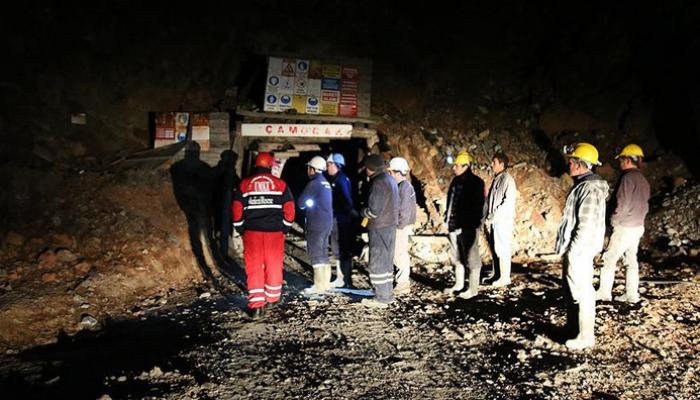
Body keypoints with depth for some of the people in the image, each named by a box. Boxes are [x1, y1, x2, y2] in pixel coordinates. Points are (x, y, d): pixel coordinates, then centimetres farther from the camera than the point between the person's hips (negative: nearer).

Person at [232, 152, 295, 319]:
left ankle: (256, 305, -4)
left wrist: (241, 229, 11)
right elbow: (289, 209, -1)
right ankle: (272, 298, 29)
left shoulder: (244, 184, 3)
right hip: (275, 232, 0)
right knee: (274, 266, 14)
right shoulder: (280, 184, 1)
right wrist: (284, 228, 11)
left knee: (254, 268, 3)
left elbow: (236, 210, 0)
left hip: (252, 232, 0)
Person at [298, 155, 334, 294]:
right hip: (327, 222, 9)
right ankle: (326, 283, 18)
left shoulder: (314, 183, -14)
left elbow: (300, 202, -12)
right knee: (323, 253, 14)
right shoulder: (326, 183, 14)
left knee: (315, 253, -5)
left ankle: (319, 285, -4)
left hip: (316, 224, -9)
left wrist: (305, 205, 8)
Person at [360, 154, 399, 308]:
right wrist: (367, 212, 12)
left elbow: (374, 210, -23)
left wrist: (362, 212, -3)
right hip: (390, 225, 10)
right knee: (386, 261, 17)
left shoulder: (378, 182, -19)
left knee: (377, 263, -2)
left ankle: (381, 298, 3)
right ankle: (387, 294, 25)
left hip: (379, 228, -10)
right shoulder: (390, 180, 12)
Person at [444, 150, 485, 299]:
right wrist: (448, 219, 14)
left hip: (468, 227, -8)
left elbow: (478, 205, -14)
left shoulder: (475, 182, -10)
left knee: (471, 258, 0)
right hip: (454, 226, 9)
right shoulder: (456, 181, 13)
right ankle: (459, 284, 32)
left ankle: (473, 289, 8)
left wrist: (473, 223, -18)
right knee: (457, 257, 18)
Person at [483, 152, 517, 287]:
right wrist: (487, 218, 8)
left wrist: (492, 218, -17)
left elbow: (508, 202, -18)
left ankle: (505, 277, 6)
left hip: (503, 221, -8)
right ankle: (496, 275, 23)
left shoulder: (507, 179, -10)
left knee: (502, 249, -3)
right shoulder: (496, 179, 16)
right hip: (493, 221, 8)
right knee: (493, 248, 13)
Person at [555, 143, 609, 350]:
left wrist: (573, 250, -19)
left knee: (582, 291, -1)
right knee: (571, 286, 20)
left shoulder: (590, 189, -20)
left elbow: (586, 225, -23)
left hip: (580, 249, -11)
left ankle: (586, 336, 9)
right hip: (574, 248, 11)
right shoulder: (583, 184, 12)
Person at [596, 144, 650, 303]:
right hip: (638, 226, 9)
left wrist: (614, 220, -8)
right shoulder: (643, 180, 13)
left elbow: (623, 203, -19)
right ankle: (632, 294, 15)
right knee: (631, 260, 12)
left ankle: (604, 292, 4)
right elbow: (645, 205, 17)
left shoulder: (628, 177, -15)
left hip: (624, 227, -9)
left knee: (609, 258, -1)